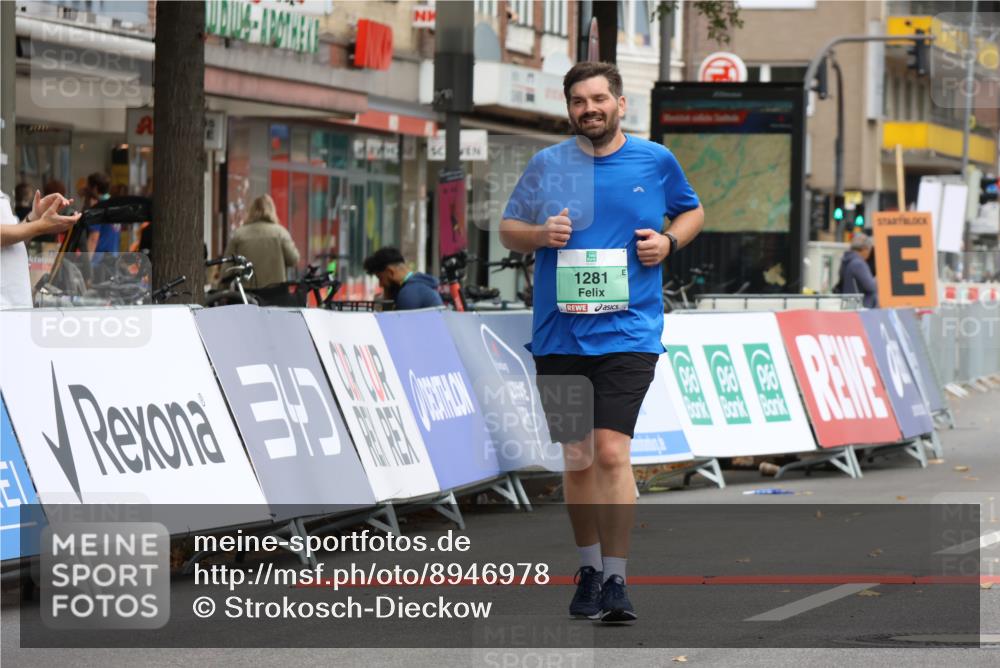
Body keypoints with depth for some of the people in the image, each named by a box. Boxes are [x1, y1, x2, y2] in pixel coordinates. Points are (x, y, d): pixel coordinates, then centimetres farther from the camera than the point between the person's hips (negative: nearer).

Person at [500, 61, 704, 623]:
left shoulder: (657, 161, 4)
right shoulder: (547, 165, 5)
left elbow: (693, 212, 20)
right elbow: (508, 229, 12)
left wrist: (669, 241, -1)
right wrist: (539, 233, -10)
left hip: (627, 333, -2)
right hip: (560, 333, 2)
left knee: (612, 453, -14)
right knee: (577, 459, 9)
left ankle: (616, 581, -10)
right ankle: (589, 567, 25)